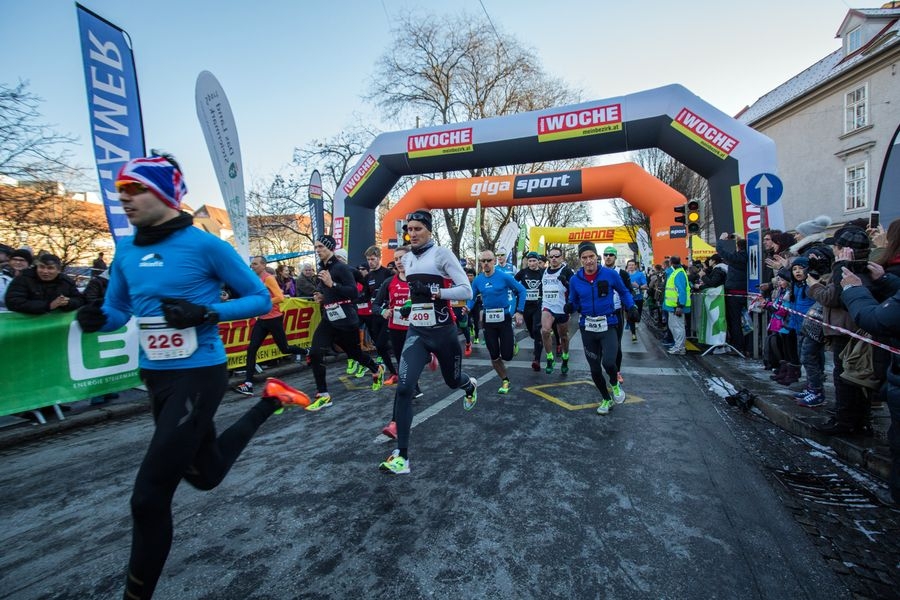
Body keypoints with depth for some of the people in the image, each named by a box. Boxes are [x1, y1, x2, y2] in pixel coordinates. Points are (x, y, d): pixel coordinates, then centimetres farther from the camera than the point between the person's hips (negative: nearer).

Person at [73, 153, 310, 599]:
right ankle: (269, 401, 38)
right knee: (205, 475, 22)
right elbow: (118, 311, 17)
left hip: (199, 375, -7)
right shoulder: (126, 252, 6)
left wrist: (206, 312, -22)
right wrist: (97, 318, -7)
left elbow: (261, 299, -8)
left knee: (150, 494, -6)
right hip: (155, 377, 7)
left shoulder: (204, 245, -12)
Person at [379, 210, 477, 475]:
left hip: (443, 332, -4)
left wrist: (433, 291, -25)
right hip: (416, 333, 4)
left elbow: (466, 291, -17)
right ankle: (401, 455, -5)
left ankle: (471, 386, 60)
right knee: (404, 388, -14)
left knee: (452, 381, 19)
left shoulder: (442, 254, -10)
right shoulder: (407, 259, 9)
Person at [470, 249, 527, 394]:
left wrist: (519, 312, -5)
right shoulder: (478, 280, 0)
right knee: (494, 356, 5)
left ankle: (512, 340, 33)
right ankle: (505, 380, 28)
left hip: (504, 318, -3)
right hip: (488, 320, 3)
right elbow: (471, 297, 9)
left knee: (506, 356, -3)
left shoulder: (504, 276, -10)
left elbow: (521, 290, -2)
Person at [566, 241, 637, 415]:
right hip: (588, 329, 3)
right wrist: (569, 307, -14)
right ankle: (606, 399, 37)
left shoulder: (610, 274, -8)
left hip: (608, 326, -2)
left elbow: (624, 292, 9)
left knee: (608, 362, -24)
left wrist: (631, 306, -6)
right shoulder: (575, 280, -3)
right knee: (595, 370, 11)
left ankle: (615, 384, 13)